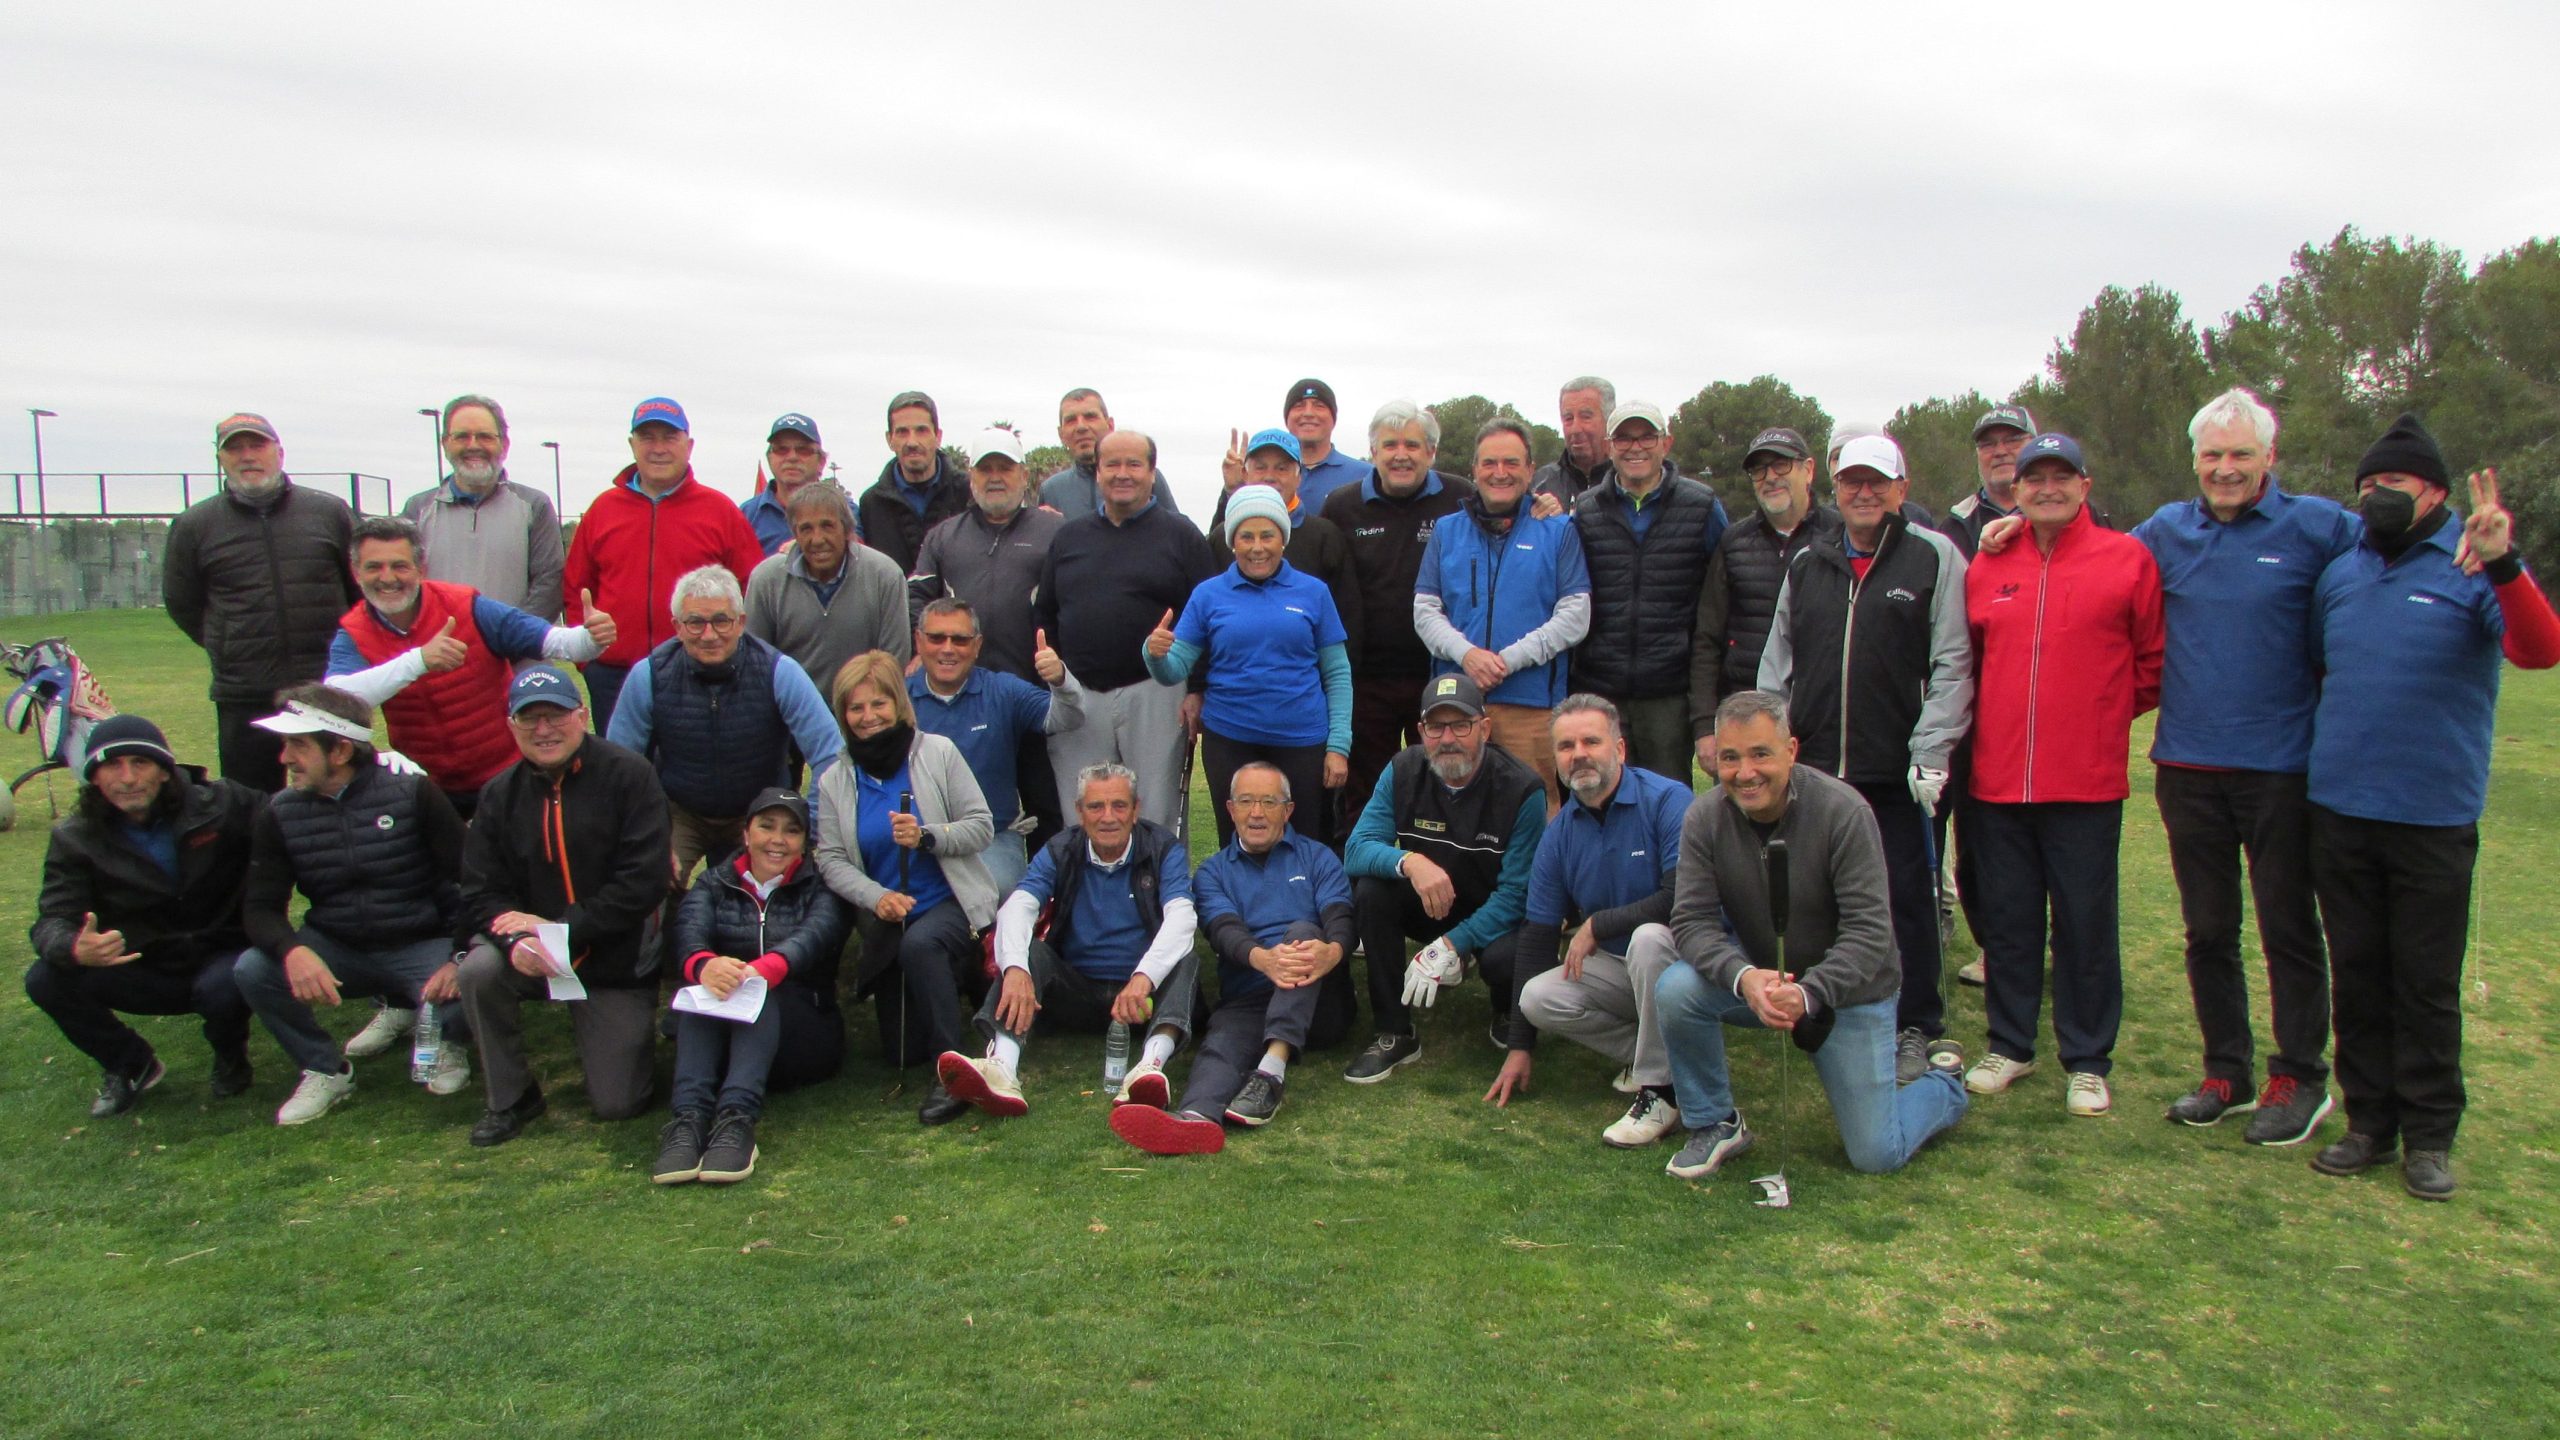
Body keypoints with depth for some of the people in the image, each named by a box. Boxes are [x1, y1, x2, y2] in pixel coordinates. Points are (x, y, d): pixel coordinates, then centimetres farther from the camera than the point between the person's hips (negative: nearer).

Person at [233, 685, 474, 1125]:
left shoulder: (412, 792, -12)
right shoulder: (282, 813, -1)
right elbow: (260, 906, -4)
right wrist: (292, 951, -27)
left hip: (421, 948, -4)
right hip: (338, 951, 4)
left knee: (466, 993, -34)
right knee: (251, 970, -22)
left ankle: (451, 1046, 6)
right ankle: (326, 1071, 2)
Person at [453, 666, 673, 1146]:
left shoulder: (628, 776, -13)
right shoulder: (499, 795, 0)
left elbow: (643, 885, -19)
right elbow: (481, 893, -4)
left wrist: (560, 926, -23)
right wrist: (516, 940, -26)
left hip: (618, 960, -3)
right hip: (536, 957, 3)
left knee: (618, 1104, -4)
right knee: (478, 970, -30)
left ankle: (619, 1032, 32)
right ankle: (511, 1099, -7)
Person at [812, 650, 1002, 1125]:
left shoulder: (938, 752, -5)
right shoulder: (835, 781, 2)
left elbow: (982, 827, -8)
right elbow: (830, 859, -3)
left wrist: (926, 837, -24)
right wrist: (875, 896, -20)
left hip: (952, 905, -4)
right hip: (887, 924, 4)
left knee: (919, 943, -40)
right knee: (900, 1052, 5)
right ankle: (952, 977, 35)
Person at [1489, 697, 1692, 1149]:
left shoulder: (1667, 800, -17)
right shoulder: (1560, 832, 0)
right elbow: (1537, 934, 3)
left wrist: (1596, 925, -17)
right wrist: (1521, 1046, 3)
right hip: (1616, 967, 5)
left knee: (1649, 937, -36)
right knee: (1539, 997, -19)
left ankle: (1663, 1089, -21)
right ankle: (1645, 1053, 0)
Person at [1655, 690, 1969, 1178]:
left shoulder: (1843, 812, -23)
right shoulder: (1705, 818, -14)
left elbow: (1870, 933, -25)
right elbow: (1692, 920, -18)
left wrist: (1808, 993, -41)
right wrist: (1743, 976, -38)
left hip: (1847, 989, -3)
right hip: (1756, 975, 3)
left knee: (1877, 1156, -3)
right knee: (1675, 989, -27)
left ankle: (1943, 1084, 31)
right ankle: (1714, 1124, -4)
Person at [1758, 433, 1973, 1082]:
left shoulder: (1935, 557, 1)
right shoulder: (1807, 564, 15)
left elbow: (1951, 664, -4)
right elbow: (1777, 663, 17)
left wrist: (1930, 752, -11)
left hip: (1898, 770, -4)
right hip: (1814, 768, 4)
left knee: (1906, 898, 3)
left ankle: (1916, 1028, 16)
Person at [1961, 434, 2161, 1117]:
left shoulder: (2128, 559, 0)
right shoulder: (1987, 566, 8)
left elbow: (2155, 661, 5)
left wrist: (2105, 713, 4)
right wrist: (1996, 719, 12)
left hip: (2086, 782, -3)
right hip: (1997, 778, 3)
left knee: (2085, 924, 5)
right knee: (2006, 919, 12)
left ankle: (2088, 1061, 18)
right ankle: (2010, 1046, 26)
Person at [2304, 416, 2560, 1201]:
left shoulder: (2475, 568, -5)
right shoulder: (2339, 574, 10)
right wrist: (2309, 750, 9)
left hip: (2434, 814, -4)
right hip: (2338, 808, 4)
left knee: (2427, 982, 5)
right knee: (2356, 974, 11)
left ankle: (2429, 1135, 16)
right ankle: (2369, 1120, 22)